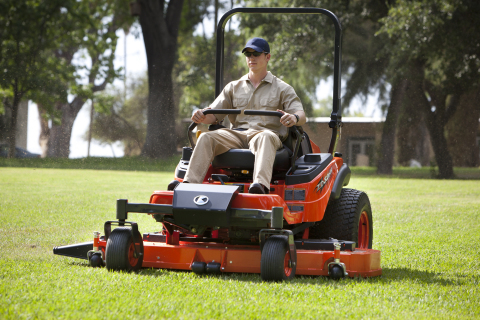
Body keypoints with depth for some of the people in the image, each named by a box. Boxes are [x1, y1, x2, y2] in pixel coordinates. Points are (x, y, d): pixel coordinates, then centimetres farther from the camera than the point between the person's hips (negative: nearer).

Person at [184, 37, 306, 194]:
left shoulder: (282, 89, 15)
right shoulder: (233, 87, 25)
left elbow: (301, 116, 2)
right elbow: (214, 114, 17)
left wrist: (294, 118, -25)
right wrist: (202, 116, -9)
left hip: (266, 132, -3)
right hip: (237, 134, 3)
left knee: (264, 138, -41)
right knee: (206, 138, -26)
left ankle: (261, 185, -66)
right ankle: (189, 184, -39)